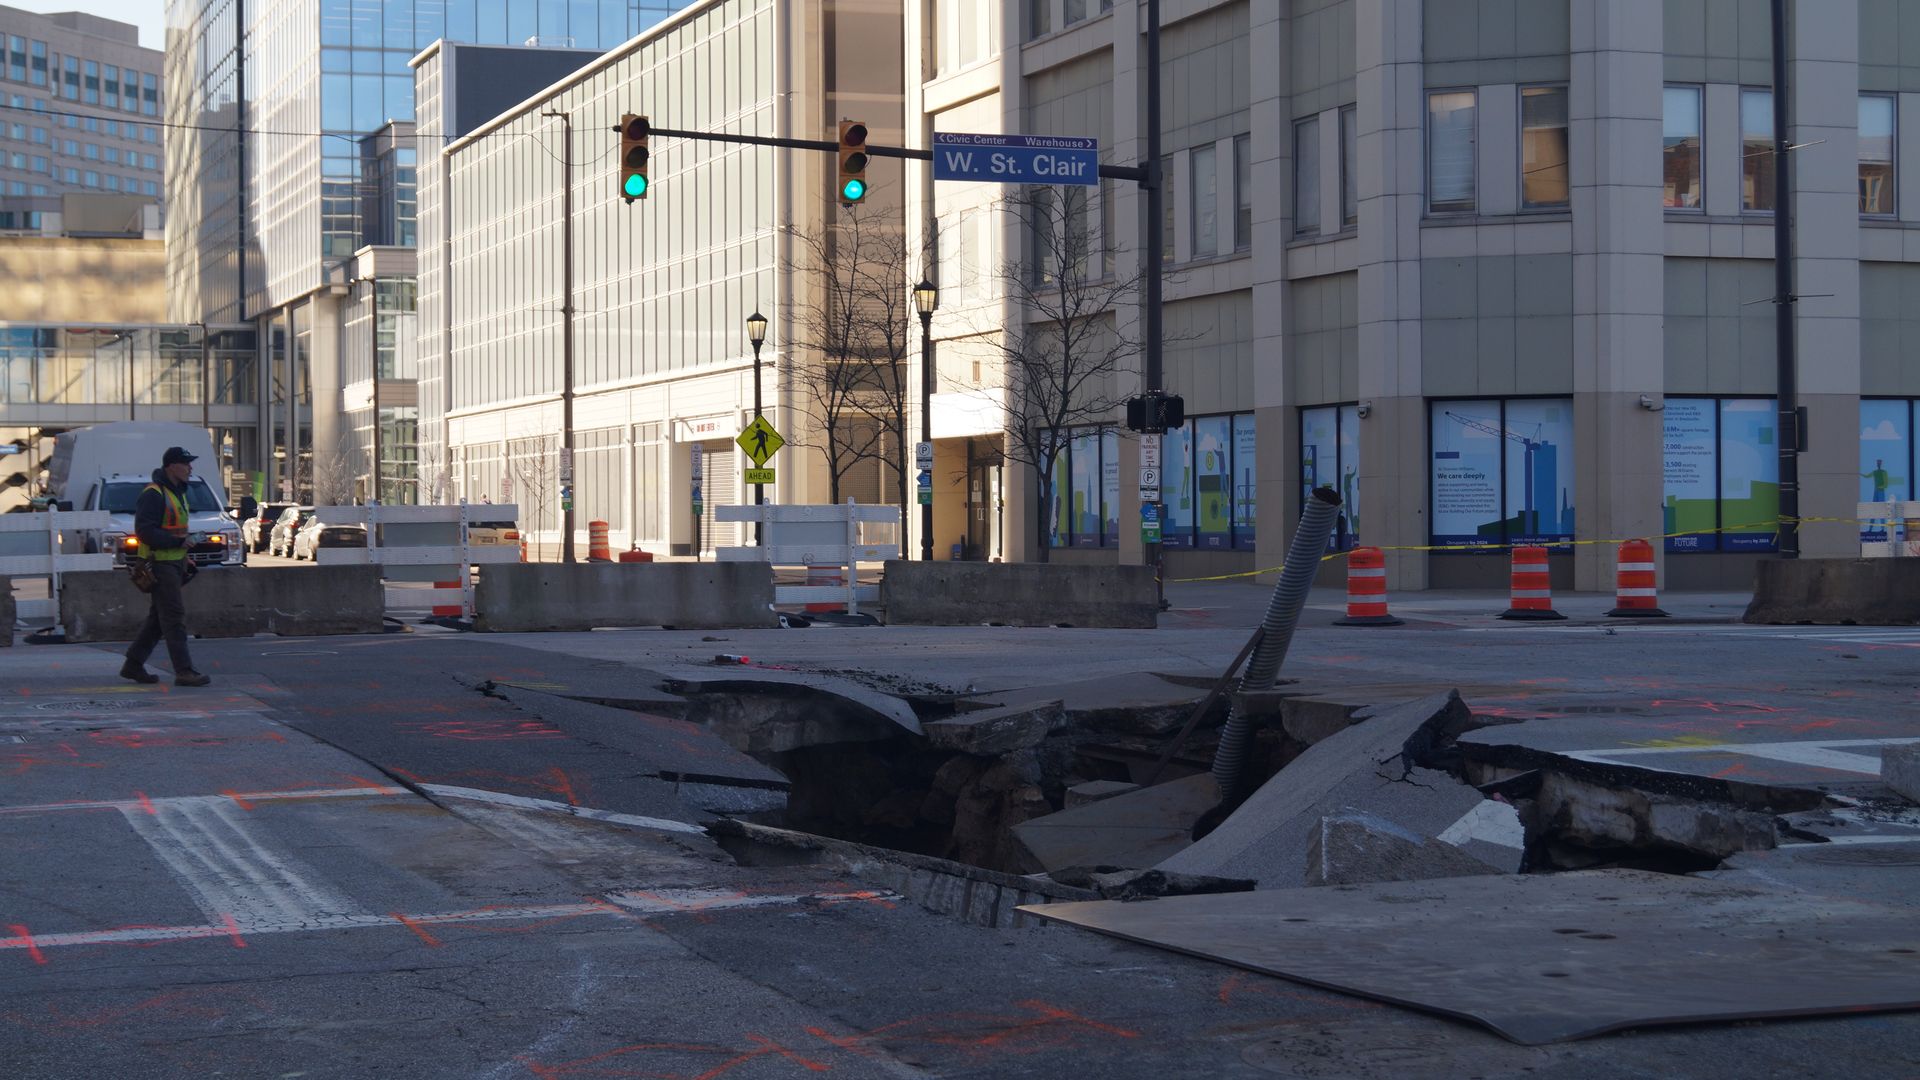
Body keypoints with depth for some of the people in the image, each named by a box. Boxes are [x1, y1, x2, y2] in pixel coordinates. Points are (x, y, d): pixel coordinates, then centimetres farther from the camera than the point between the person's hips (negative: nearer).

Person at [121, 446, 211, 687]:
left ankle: (133, 664, 21)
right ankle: (184, 672, -13)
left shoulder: (177, 493, 18)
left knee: (158, 619, 13)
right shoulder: (153, 495, -14)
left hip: (174, 563, 10)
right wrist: (178, 542, -22)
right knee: (174, 617, -11)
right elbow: (145, 530, -22)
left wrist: (184, 557, 18)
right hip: (160, 564, -10)